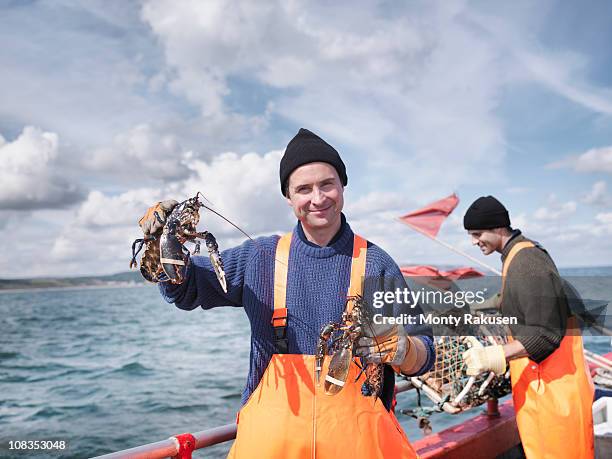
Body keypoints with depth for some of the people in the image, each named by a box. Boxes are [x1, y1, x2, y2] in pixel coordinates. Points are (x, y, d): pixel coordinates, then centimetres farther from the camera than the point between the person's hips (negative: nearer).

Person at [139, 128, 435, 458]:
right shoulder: (260, 258, 3)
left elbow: (424, 355, 1)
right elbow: (185, 288, 10)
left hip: (355, 429, 0)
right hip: (272, 428, 1)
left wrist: (397, 348, -21)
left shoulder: (375, 264, -1)